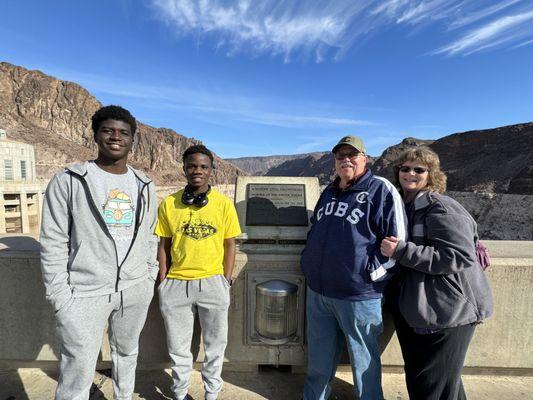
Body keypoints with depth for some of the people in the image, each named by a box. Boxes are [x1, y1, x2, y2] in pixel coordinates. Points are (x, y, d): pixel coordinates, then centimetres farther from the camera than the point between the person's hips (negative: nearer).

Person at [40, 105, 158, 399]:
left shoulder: (144, 186, 6)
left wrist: (150, 278, 9)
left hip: (136, 290, 4)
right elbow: (53, 244, -6)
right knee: (77, 373, 4)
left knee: (127, 354, 21)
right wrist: (60, 296, -9)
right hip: (84, 293, -3)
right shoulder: (68, 181, -6)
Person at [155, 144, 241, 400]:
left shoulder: (223, 203, -3)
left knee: (215, 344, 15)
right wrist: (163, 282, 3)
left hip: (213, 283, -1)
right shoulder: (169, 204, 0)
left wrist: (226, 281, -2)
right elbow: (164, 246, 5)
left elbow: (230, 244, 1)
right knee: (178, 347, 17)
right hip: (176, 283, 1)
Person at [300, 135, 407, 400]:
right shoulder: (329, 192, 12)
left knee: (364, 361, 13)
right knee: (318, 358, 22)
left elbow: (396, 239, -11)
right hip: (317, 291, 6)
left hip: (359, 295, -6)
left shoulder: (380, 189, -8)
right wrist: (309, 262, 13)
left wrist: (371, 271, -14)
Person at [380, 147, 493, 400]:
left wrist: (400, 250, -27)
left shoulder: (440, 208, -15)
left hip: (447, 312, -8)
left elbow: (459, 257, -25)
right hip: (412, 311, 8)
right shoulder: (405, 206, 9)